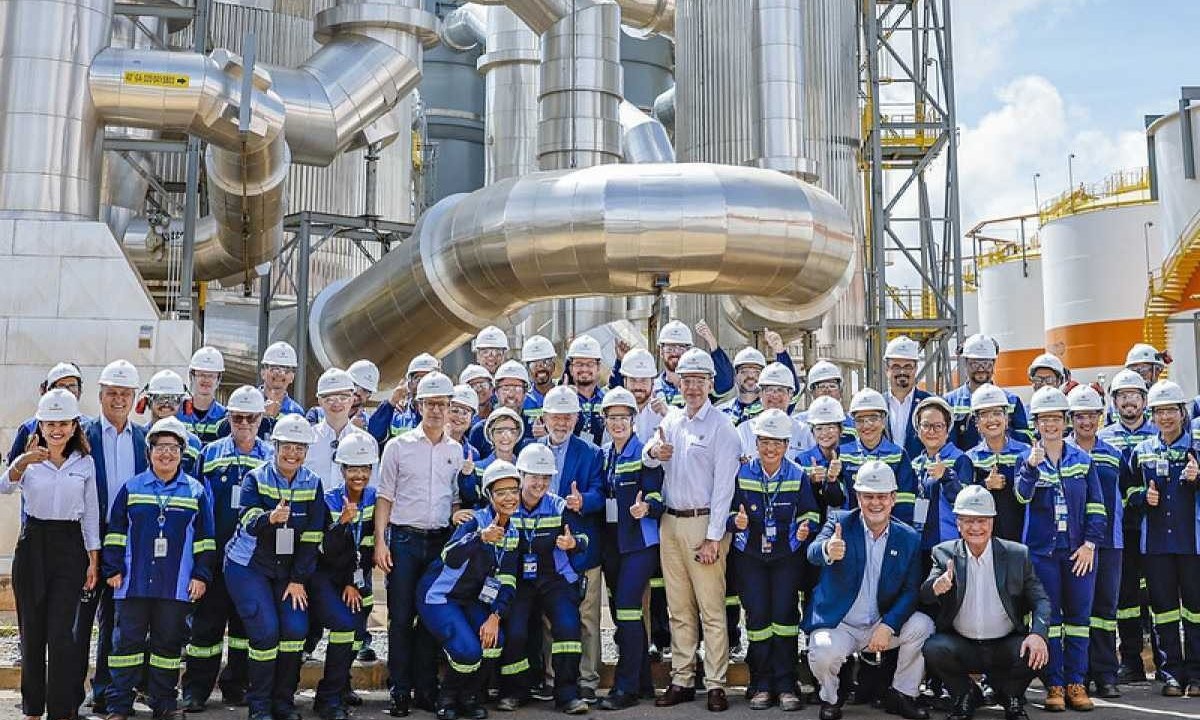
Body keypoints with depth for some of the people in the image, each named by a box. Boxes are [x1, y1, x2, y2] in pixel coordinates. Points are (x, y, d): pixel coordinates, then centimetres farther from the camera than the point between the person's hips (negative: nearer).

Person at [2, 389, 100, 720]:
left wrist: (93, 560, 2)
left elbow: (90, 514, 7)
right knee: (31, 630, 8)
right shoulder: (28, 460, 0)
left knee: (63, 633, -5)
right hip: (32, 544, 1)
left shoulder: (85, 463, 4)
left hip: (69, 546, 0)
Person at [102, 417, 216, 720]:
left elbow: (204, 539, 5)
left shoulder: (195, 491, 5)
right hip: (134, 581, 0)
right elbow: (115, 533, 7)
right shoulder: (132, 488, 6)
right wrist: (112, 569, 1)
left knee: (169, 642, 7)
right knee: (127, 641, 2)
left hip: (177, 585, 0)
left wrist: (201, 575, 0)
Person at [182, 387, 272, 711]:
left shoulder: (272, 457, 5)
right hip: (214, 553, 0)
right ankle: (196, 689, 9)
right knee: (206, 621, 1)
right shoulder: (210, 453, 5)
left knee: (246, 622, 8)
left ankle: (236, 685, 20)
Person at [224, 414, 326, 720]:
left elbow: (312, 536, -4)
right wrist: (270, 518, -50)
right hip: (248, 566, -3)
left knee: (296, 628, -11)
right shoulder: (256, 479, -10)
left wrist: (298, 580, -8)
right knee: (266, 631, -15)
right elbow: (250, 520, -27)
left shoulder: (313, 485, -2)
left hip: (287, 570, 3)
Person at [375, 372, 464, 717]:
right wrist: (380, 541, -7)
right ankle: (400, 691, 9)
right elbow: (385, 497, 1)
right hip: (404, 538, -2)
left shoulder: (456, 450, 9)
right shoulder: (398, 446, 1)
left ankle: (426, 688, 16)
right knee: (401, 617, 0)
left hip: (441, 541, 3)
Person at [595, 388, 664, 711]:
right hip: (610, 539, 7)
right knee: (621, 609, 10)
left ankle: (626, 687, -5)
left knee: (627, 605, -12)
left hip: (639, 539, -7)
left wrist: (646, 506, -32)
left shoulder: (643, 451, -7)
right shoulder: (603, 454, 12)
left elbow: (655, 493, -12)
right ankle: (642, 680, 22)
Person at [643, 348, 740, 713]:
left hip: (704, 523, -6)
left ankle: (716, 684, 4)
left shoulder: (721, 427, -6)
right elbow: (648, 460, 8)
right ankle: (682, 681, 19)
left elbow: (723, 486, -10)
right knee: (679, 609, 11)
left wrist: (713, 537, -14)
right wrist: (652, 452, -17)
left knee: (711, 609, -3)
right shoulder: (672, 419, 12)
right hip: (670, 522, 6)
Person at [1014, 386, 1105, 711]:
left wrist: (1090, 544, -6)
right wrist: (1032, 465, -36)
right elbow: (1022, 495, -19)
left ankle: (1076, 683, 14)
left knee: (1078, 616, 5)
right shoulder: (1028, 459, 0)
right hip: (1042, 549, -2)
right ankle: (1054, 684, 7)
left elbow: (1095, 505, 4)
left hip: (1079, 550, 2)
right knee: (1048, 617, 1)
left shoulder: (1082, 459, 6)